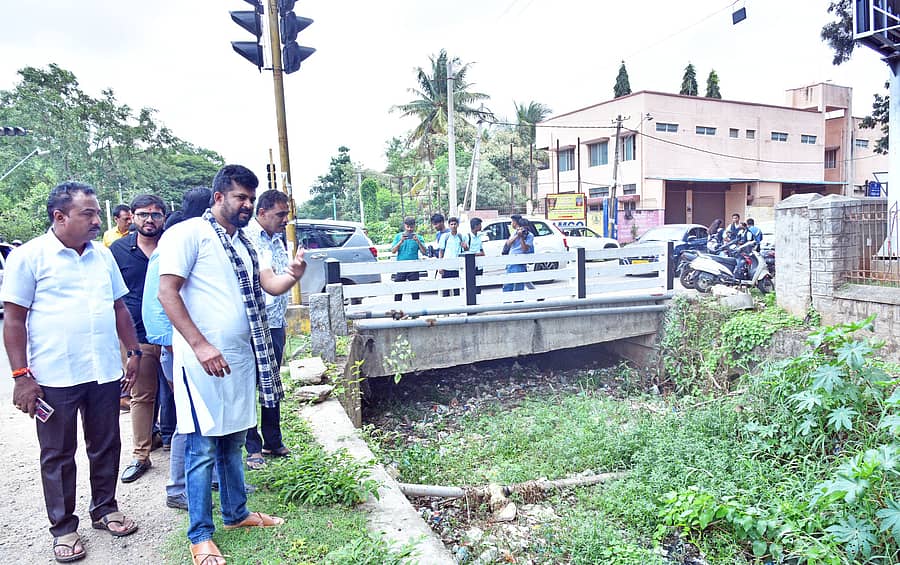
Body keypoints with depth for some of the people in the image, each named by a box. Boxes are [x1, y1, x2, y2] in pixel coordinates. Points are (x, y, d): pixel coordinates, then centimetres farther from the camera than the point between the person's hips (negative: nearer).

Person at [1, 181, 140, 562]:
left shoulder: (103, 255, 9)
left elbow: (119, 307, 16)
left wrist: (134, 352, 11)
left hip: (105, 373, 5)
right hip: (54, 377, -4)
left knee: (106, 447, 15)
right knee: (58, 455, 10)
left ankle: (104, 509, 33)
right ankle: (64, 527, 25)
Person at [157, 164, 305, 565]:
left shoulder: (245, 243, 16)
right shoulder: (189, 234, -7)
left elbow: (271, 285, 8)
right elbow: (167, 293, -13)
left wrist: (293, 275, -15)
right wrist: (201, 345, -20)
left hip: (241, 356, 8)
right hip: (202, 357, -7)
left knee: (233, 440, 18)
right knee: (203, 446, 0)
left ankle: (236, 513, 32)